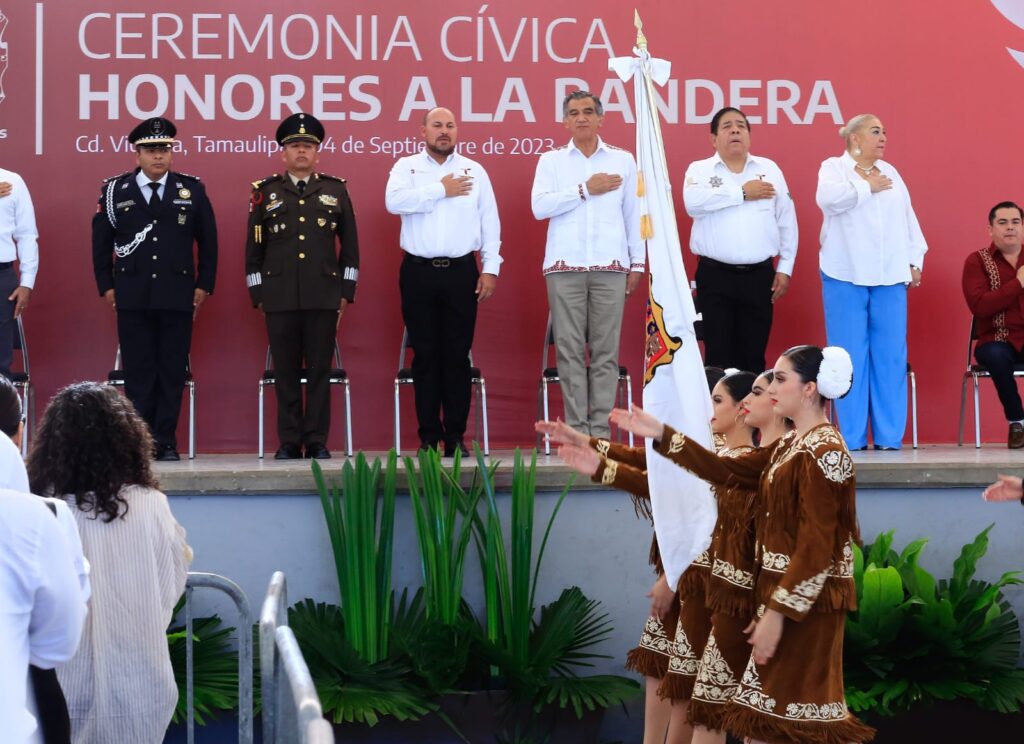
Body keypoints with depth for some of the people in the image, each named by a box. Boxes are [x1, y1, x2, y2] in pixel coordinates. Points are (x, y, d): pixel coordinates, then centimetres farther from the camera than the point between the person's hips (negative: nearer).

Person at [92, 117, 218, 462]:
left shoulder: (192, 189, 5)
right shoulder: (115, 190, 4)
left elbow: (208, 240, 10)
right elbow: (101, 241, 9)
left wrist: (204, 285, 6)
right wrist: (106, 286, 5)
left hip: (178, 296, 0)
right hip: (133, 297, 0)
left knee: (173, 371, 1)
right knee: (137, 370, 1)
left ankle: (167, 441, 7)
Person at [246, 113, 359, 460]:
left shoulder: (336, 191, 9)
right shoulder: (265, 192, 8)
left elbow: (349, 245, 10)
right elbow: (254, 247, 10)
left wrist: (346, 292, 5)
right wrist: (258, 294, 5)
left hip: (324, 297, 0)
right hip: (279, 297, 0)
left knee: (320, 370, 1)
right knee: (286, 371, 2)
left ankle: (317, 441, 6)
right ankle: (289, 442, 7)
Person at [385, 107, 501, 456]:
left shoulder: (474, 171, 8)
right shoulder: (406, 167, 5)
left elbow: (490, 223, 6)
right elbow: (394, 202, -14)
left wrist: (490, 269, -1)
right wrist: (440, 190, -10)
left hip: (461, 271, 1)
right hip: (419, 272, 0)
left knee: (457, 354, 1)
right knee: (425, 354, 3)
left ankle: (456, 436, 7)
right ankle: (429, 436, 9)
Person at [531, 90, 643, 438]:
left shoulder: (623, 160, 11)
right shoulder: (552, 160, 8)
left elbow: (633, 214, 11)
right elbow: (539, 207, -5)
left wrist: (638, 262, 8)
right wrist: (585, 190, -7)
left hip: (610, 266, 0)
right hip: (565, 266, 0)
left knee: (606, 349, -2)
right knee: (569, 348, -3)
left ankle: (600, 428, 1)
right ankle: (576, 428, 0)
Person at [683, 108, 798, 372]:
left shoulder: (769, 169, 10)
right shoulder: (700, 170, 3)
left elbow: (787, 221, 11)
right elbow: (693, 202, -19)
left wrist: (785, 268, 6)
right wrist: (742, 193, -13)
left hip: (759, 275, 2)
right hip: (715, 276, -2)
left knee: (754, 356, 5)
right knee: (719, 355, 1)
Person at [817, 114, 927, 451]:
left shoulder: (890, 172, 17)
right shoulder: (833, 168, 3)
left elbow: (908, 218, 16)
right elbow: (828, 198, -18)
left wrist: (915, 261, 8)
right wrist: (868, 187, -8)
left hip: (889, 277, 4)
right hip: (846, 276, -4)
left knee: (891, 357, 0)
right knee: (850, 358, -3)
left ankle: (889, 437, 4)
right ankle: (852, 439, 1)